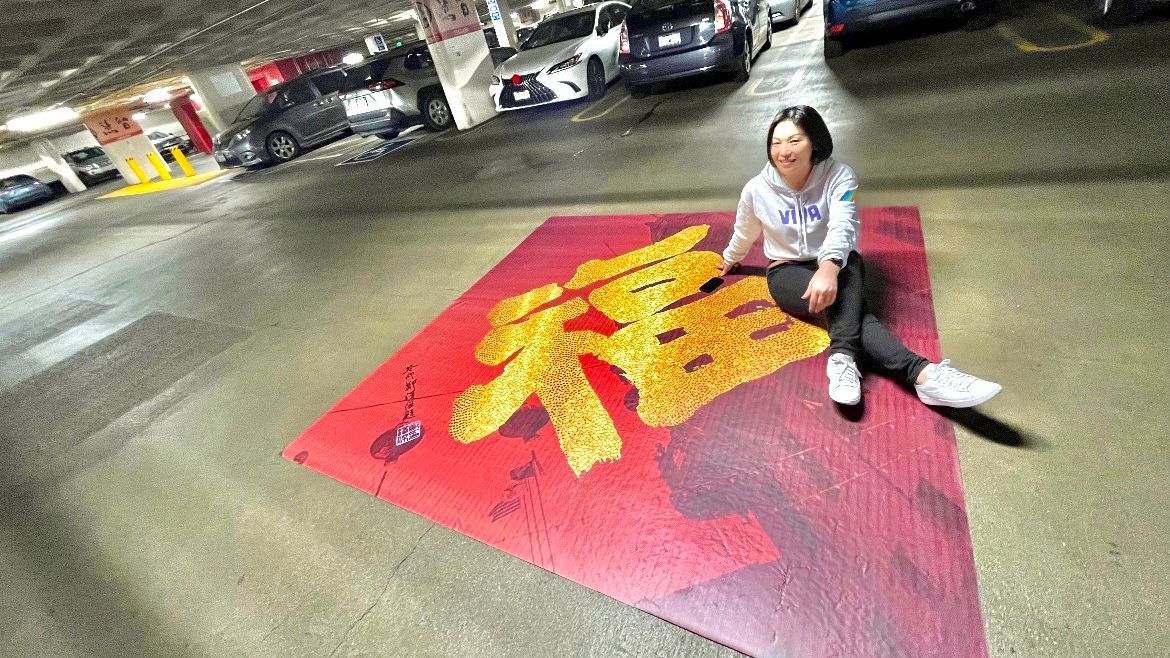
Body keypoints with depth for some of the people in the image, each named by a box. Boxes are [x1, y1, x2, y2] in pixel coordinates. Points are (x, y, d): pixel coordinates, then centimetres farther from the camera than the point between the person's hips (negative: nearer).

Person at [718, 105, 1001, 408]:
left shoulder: (838, 175, -11)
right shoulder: (756, 189, -7)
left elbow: (843, 225, -30)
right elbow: (744, 233, 13)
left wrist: (829, 266, -50)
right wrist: (730, 259, 31)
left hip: (836, 265, 1)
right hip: (787, 272, -1)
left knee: (846, 272, -39)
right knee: (843, 300, -35)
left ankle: (843, 357, -56)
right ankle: (920, 372, -51)